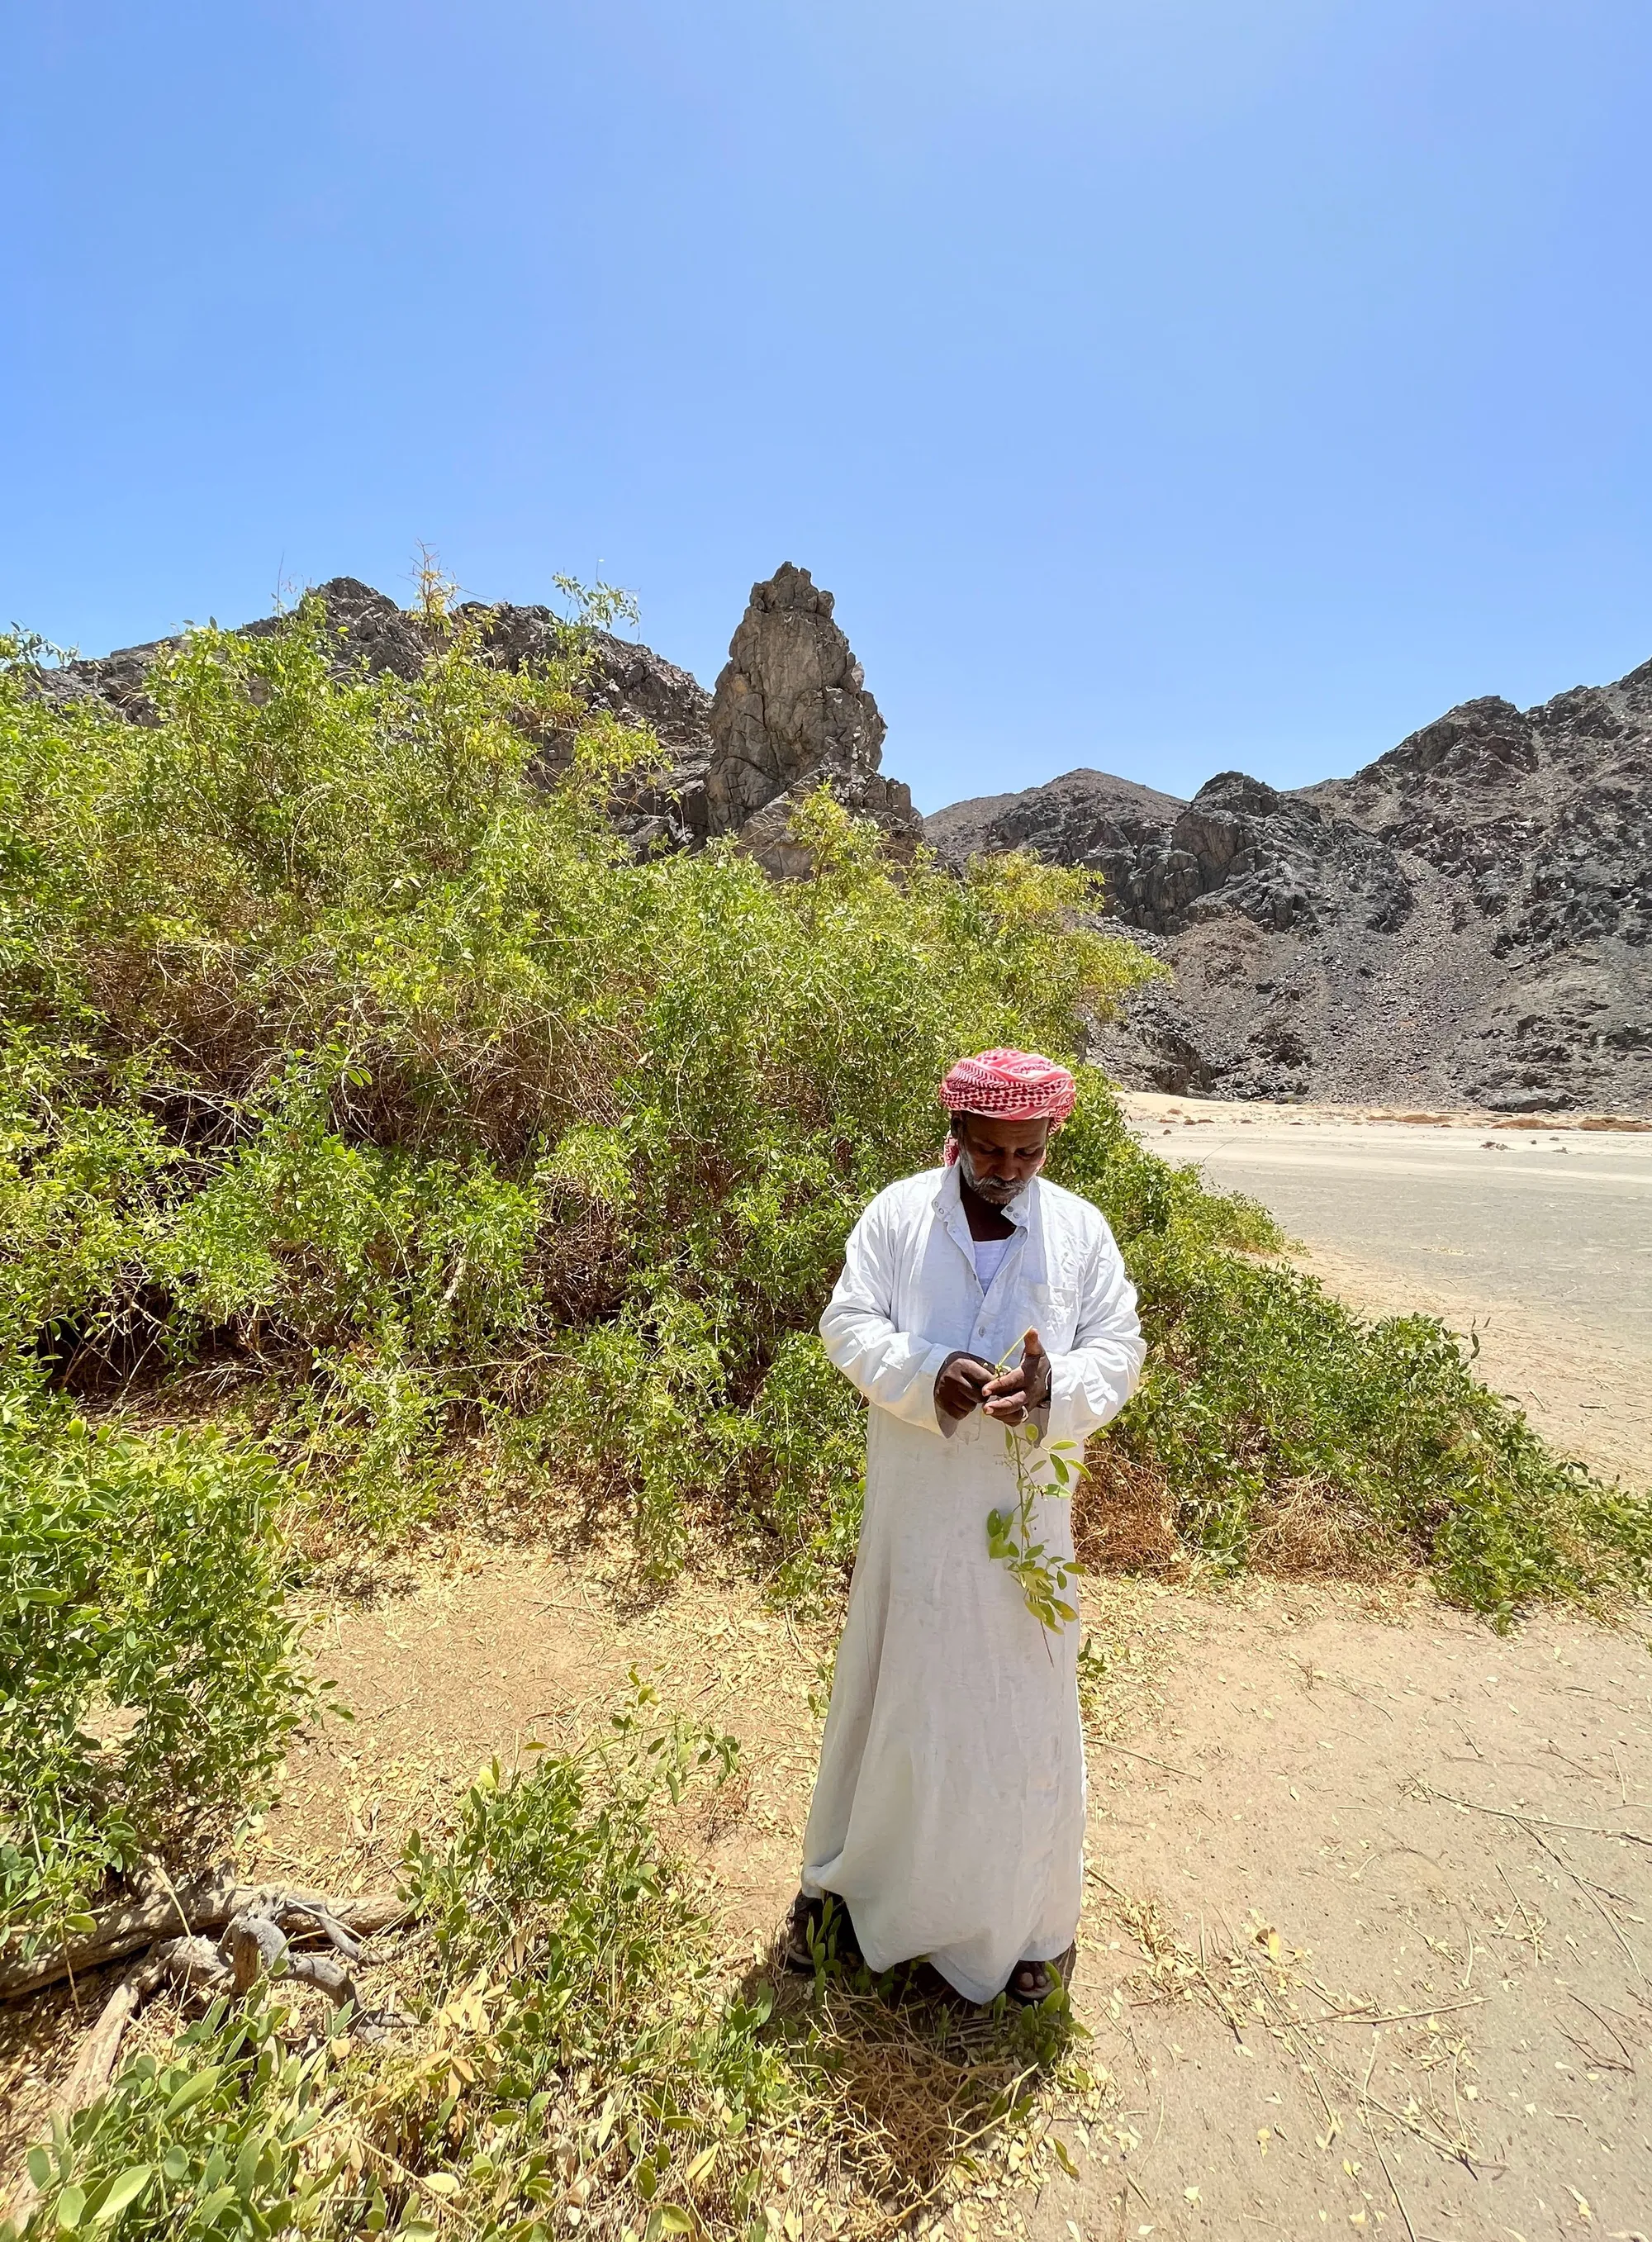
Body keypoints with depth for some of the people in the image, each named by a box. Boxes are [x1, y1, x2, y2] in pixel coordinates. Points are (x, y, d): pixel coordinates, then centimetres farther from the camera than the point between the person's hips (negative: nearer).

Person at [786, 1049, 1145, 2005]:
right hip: (914, 1511, 0)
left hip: (1026, 1514, 1)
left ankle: (1029, 1917, 38)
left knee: (1025, 1709, 13)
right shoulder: (897, 1213, -6)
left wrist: (1057, 1390, -25)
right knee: (890, 1693, 17)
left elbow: (1120, 1349, -3)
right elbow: (848, 1324, -8)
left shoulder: (1082, 1228, -3)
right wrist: (927, 1377, -26)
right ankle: (847, 1879, 42)